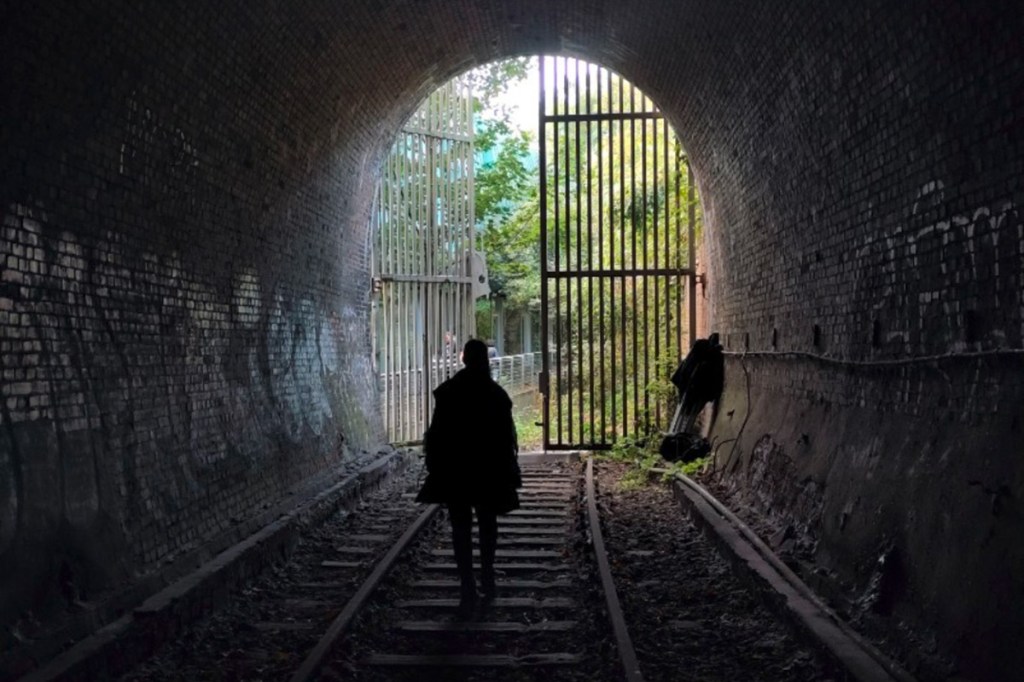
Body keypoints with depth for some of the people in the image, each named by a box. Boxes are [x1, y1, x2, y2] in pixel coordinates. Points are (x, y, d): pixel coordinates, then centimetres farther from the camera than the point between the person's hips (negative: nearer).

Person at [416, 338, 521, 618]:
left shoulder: (447, 392, -7)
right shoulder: (496, 393, -4)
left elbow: (437, 432, -5)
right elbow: (506, 435, -1)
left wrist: (435, 466, 3)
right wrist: (508, 470, 7)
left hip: (455, 470, -1)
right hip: (490, 470, 2)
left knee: (461, 528, 0)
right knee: (487, 524, 17)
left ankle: (468, 589, -8)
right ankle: (487, 580, 24)